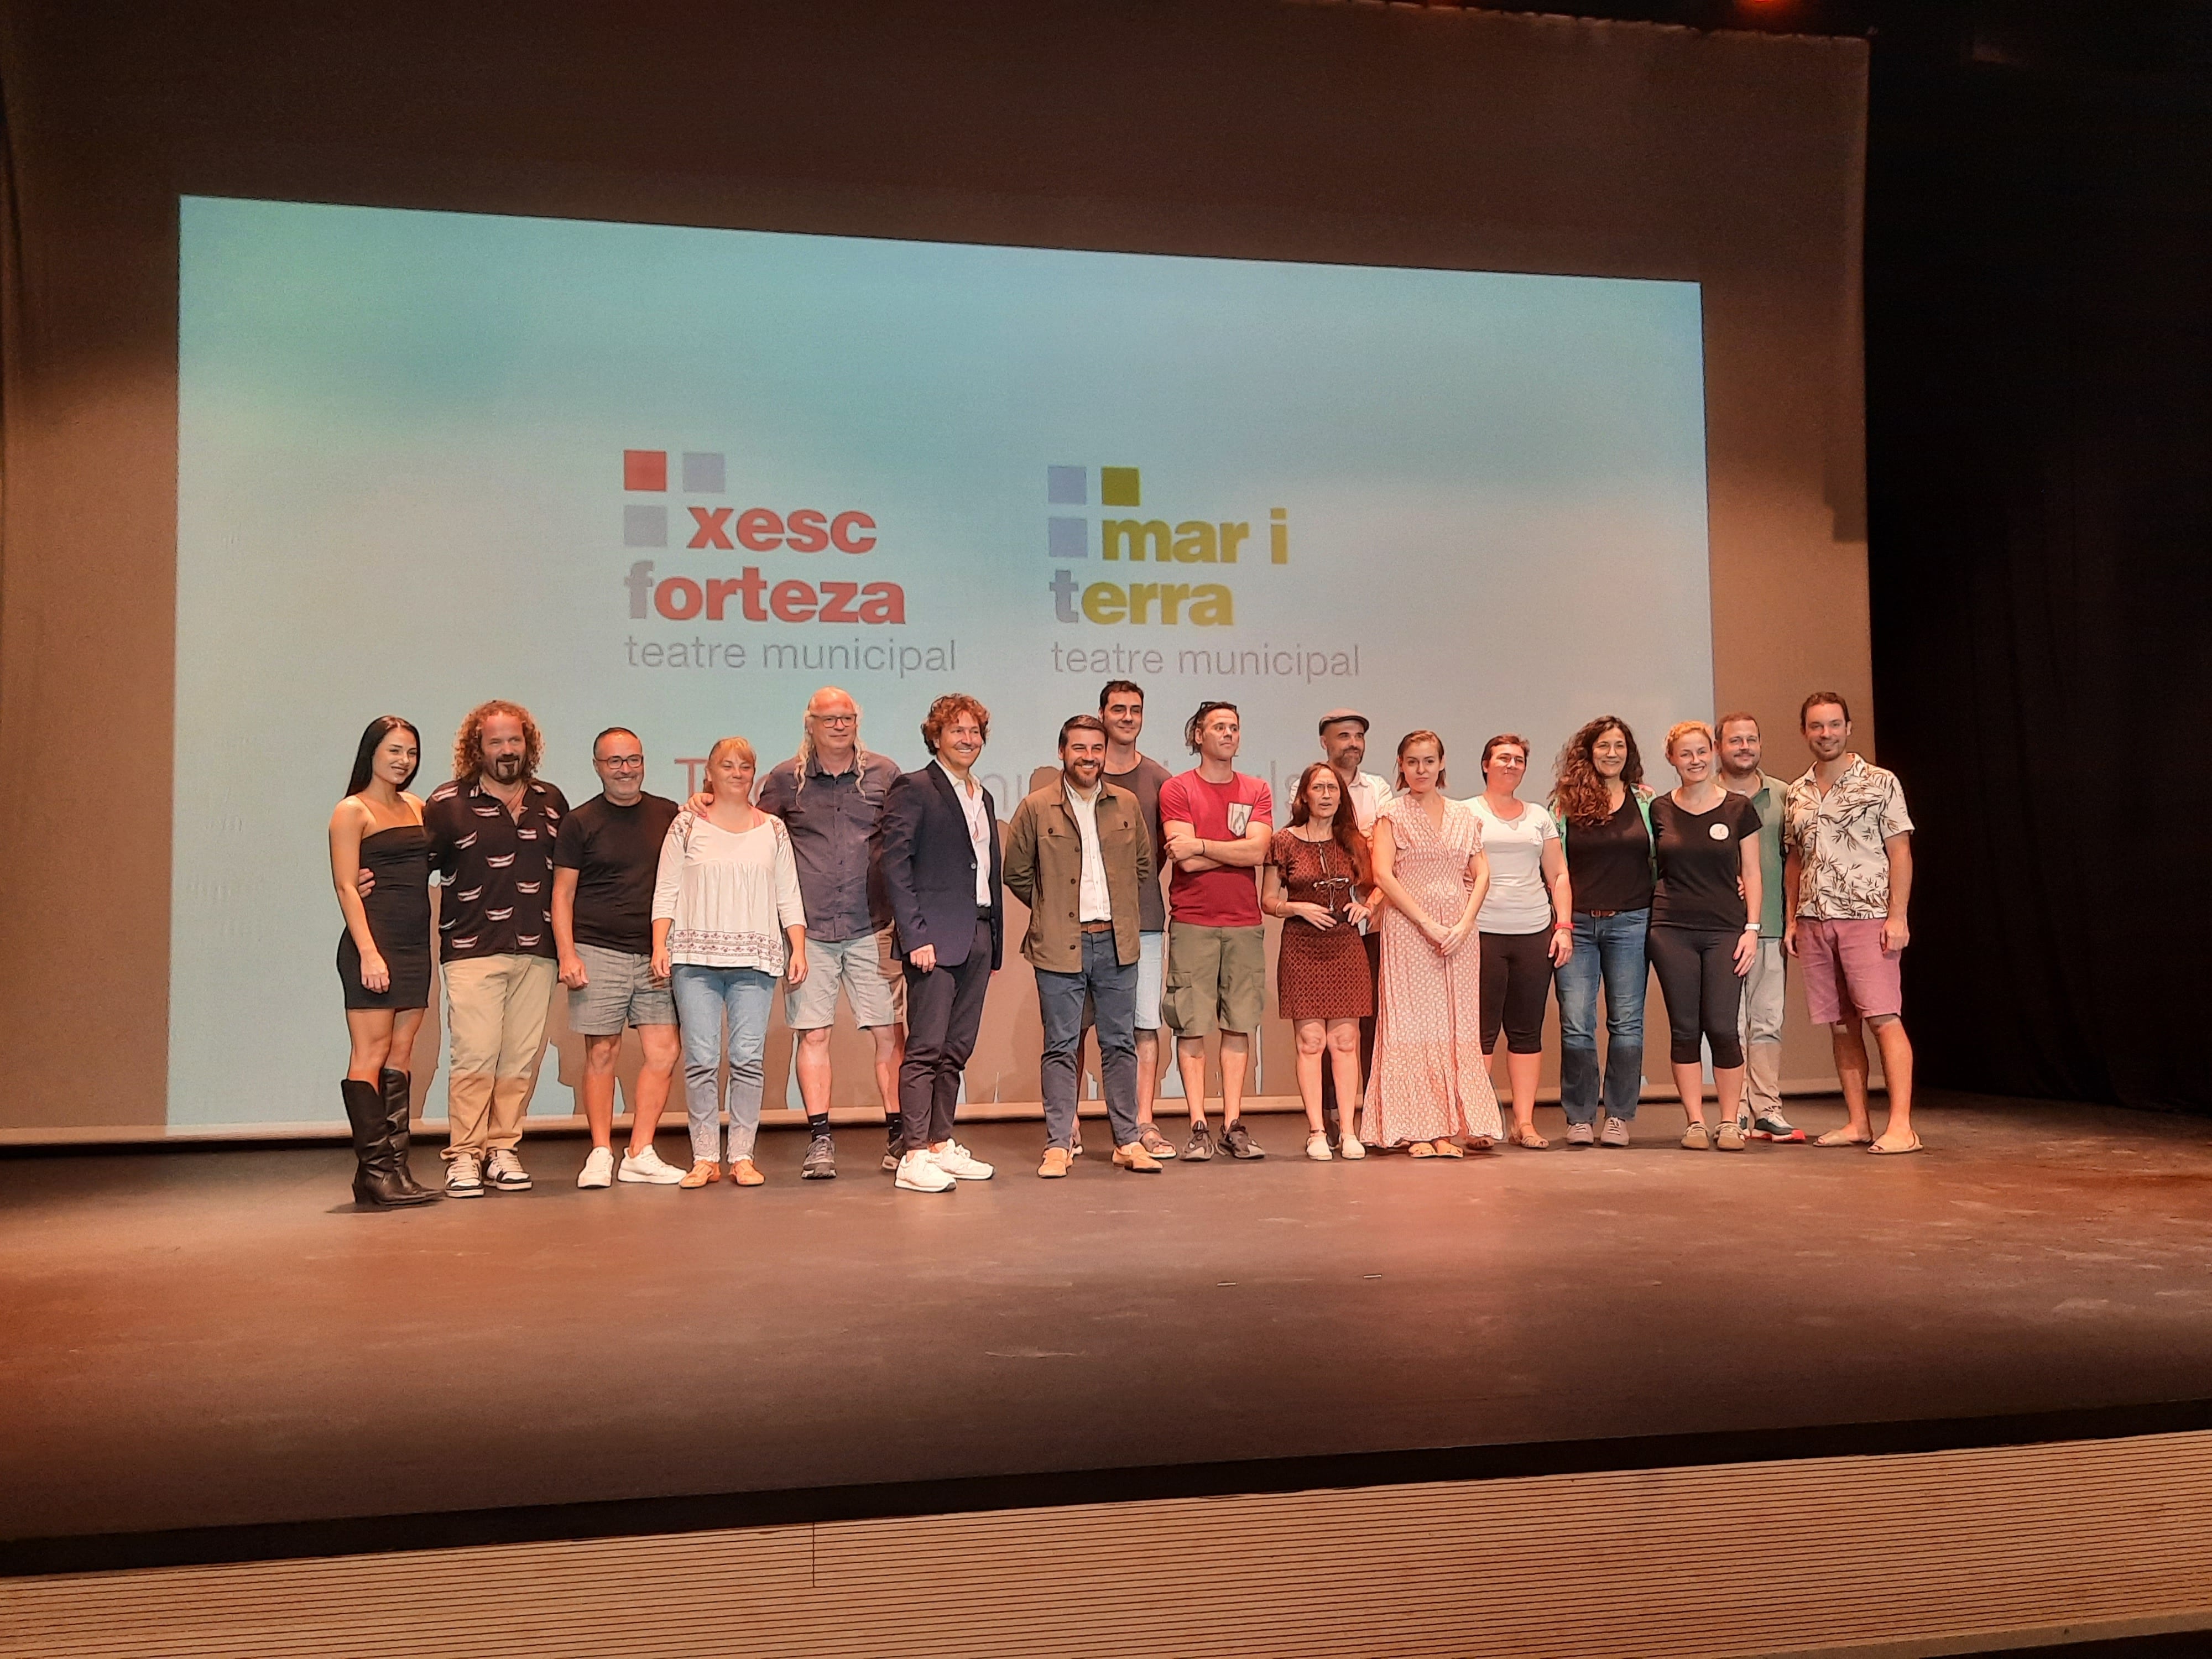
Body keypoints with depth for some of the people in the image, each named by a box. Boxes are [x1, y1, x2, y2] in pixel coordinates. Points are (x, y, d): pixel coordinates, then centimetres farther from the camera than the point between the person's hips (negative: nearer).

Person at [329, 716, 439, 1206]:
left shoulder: (417, 809, 17)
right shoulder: (352, 811, -2)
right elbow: (346, 888, -8)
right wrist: (369, 952, -17)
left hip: (415, 946, 7)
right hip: (373, 943, -7)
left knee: (400, 1055, 6)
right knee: (371, 1054, -6)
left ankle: (396, 1165, 9)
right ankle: (373, 1170, -5)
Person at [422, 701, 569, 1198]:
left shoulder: (552, 801, 13)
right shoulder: (448, 803, 2)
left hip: (536, 951, 4)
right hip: (472, 951, -4)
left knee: (522, 1057, 4)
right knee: (474, 1055, -8)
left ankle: (503, 1150, 13)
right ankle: (464, 1156, 0)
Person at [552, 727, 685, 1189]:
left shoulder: (668, 816, 10)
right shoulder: (580, 822, 3)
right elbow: (563, 894, 3)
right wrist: (567, 955, -8)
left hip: (655, 956, 3)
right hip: (598, 954, -3)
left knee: (664, 1051, -3)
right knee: (602, 1054, -1)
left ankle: (639, 1154, 5)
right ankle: (601, 1155, 7)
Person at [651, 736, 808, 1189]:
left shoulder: (772, 829, 14)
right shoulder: (687, 825, 9)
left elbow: (789, 896, 13)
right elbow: (666, 891, 6)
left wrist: (798, 948, 3)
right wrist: (660, 945, -4)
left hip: (755, 957, 1)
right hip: (695, 956, -1)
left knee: (749, 1059, -4)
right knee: (701, 1060, -5)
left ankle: (743, 1156, 4)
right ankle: (704, 1158, 3)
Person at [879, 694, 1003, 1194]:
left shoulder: (984, 798, 20)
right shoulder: (914, 789, -3)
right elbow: (895, 867, -10)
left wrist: (995, 943, 14)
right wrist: (915, 937, -17)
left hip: (979, 937, 7)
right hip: (935, 938, -7)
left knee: (956, 1050, 10)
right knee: (925, 1048, -7)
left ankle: (941, 1145, 17)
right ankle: (914, 1157, -6)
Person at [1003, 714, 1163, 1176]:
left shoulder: (1127, 806, 8)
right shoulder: (1036, 808, -1)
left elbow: (1144, 865, 19)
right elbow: (1017, 874, 6)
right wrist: (1051, 912, 8)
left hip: (1117, 944, 3)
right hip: (1059, 947, -3)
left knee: (1121, 1045, 7)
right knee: (1061, 1048, 1)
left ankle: (1128, 1142, 14)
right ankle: (1058, 1145, 7)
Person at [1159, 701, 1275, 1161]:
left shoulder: (1256, 791, 12)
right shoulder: (1176, 789, 2)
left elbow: (1257, 851, -5)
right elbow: (1187, 861, -10)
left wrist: (1201, 844, -8)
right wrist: (1239, 850, -3)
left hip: (1245, 923, 3)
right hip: (1192, 923, -3)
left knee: (1239, 1024, 4)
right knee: (1193, 1025, -4)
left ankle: (1233, 1125, 9)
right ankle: (1198, 1127, 2)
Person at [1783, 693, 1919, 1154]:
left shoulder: (1880, 783, 0)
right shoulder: (1797, 794, 14)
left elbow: (1900, 853, -4)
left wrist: (1897, 916, -11)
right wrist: (1791, 919, 11)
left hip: (1866, 918, -5)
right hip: (1815, 922, 5)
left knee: (1884, 1019, -10)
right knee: (1842, 1026, 7)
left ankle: (1901, 1126, -11)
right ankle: (1858, 1123, 12)